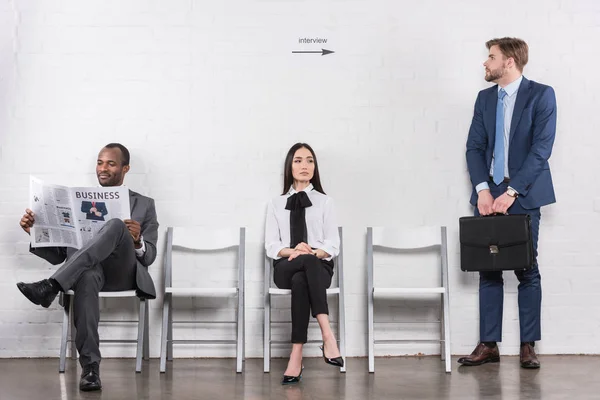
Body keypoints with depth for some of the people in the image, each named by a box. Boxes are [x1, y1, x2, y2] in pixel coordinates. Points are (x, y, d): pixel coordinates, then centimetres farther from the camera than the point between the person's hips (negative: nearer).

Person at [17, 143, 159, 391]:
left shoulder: (144, 205, 18)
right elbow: (58, 255, 17)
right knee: (87, 277, -41)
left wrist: (136, 240, -14)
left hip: (124, 272, 0)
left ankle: (50, 286, -42)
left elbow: (148, 257, 9)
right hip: (85, 268, 1)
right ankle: (90, 367, -41)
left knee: (116, 225, -34)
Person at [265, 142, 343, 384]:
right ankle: (327, 336, -47)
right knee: (308, 262, -38)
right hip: (285, 267, 0)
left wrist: (312, 252, -18)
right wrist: (292, 251, -16)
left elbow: (333, 245, 2)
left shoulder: (325, 202, 10)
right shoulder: (275, 204, 14)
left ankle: (296, 358, -43)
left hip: (319, 267, 0)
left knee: (300, 281, -38)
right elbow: (271, 246, 5)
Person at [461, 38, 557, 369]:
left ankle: (528, 346, 9)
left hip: (523, 195, -4)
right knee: (488, 271, 3)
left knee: (527, 271, 1)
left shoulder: (541, 95, -3)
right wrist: (482, 189, -9)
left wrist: (511, 192, -17)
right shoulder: (484, 98, 12)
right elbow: (474, 147, 6)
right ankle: (488, 345, 8)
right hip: (489, 194, 4)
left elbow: (541, 148, -11)